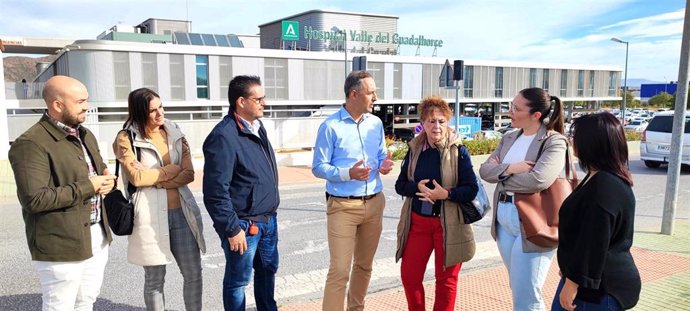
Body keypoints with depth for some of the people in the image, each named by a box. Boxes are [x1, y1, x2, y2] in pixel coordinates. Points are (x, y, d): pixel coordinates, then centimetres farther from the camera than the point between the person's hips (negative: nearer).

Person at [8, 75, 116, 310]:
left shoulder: (86, 135, 11)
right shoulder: (31, 144, -17)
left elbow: (100, 169, 24)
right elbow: (34, 199, -25)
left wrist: (107, 180, -1)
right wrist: (86, 187, -20)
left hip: (97, 237, 8)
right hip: (61, 244, -8)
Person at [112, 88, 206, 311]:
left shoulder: (175, 133, 7)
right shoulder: (126, 139, -5)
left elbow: (189, 174, -2)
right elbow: (136, 177, -16)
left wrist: (155, 180, -13)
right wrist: (172, 170, -6)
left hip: (181, 212, 4)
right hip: (150, 215, -3)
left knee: (193, 274, 7)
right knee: (155, 279, 8)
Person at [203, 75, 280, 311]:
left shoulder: (257, 126, 6)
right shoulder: (224, 137, -21)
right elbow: (216, 192, -23)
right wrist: (232, 230, -19)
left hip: (268, 220, 9)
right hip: (243, 225, -8)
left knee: (268, 269, 23)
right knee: (238, 280, 9)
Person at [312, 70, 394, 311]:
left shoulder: (376, 123, 7)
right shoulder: (330, 126, -11)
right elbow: (318, 167, -11)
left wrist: (384, 165, -7)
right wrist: (348, 173, -25)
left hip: (374, 203, 6)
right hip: (342, 206, -6)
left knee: (364, 265, 18)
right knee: (339, 270, -6)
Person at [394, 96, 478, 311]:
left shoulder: (459, 150, -9)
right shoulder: (414, 149, 3)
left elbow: (471, 189, -10)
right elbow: (400, 185, 4)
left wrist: (446, 194, -25)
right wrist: (417, 187, -16)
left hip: (449, 223, -3)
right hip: (417, 221, 4)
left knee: (446, 280, 10)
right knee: (409, 276, 8)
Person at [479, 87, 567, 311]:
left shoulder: (554, 142, -11)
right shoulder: (509, 138, 10)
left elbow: (538, 180, -26)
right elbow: (484, 169, 2)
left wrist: (500, 173, -11)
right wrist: (510, 168, -17)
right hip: (503, 218, 7)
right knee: (519, 290, 21)